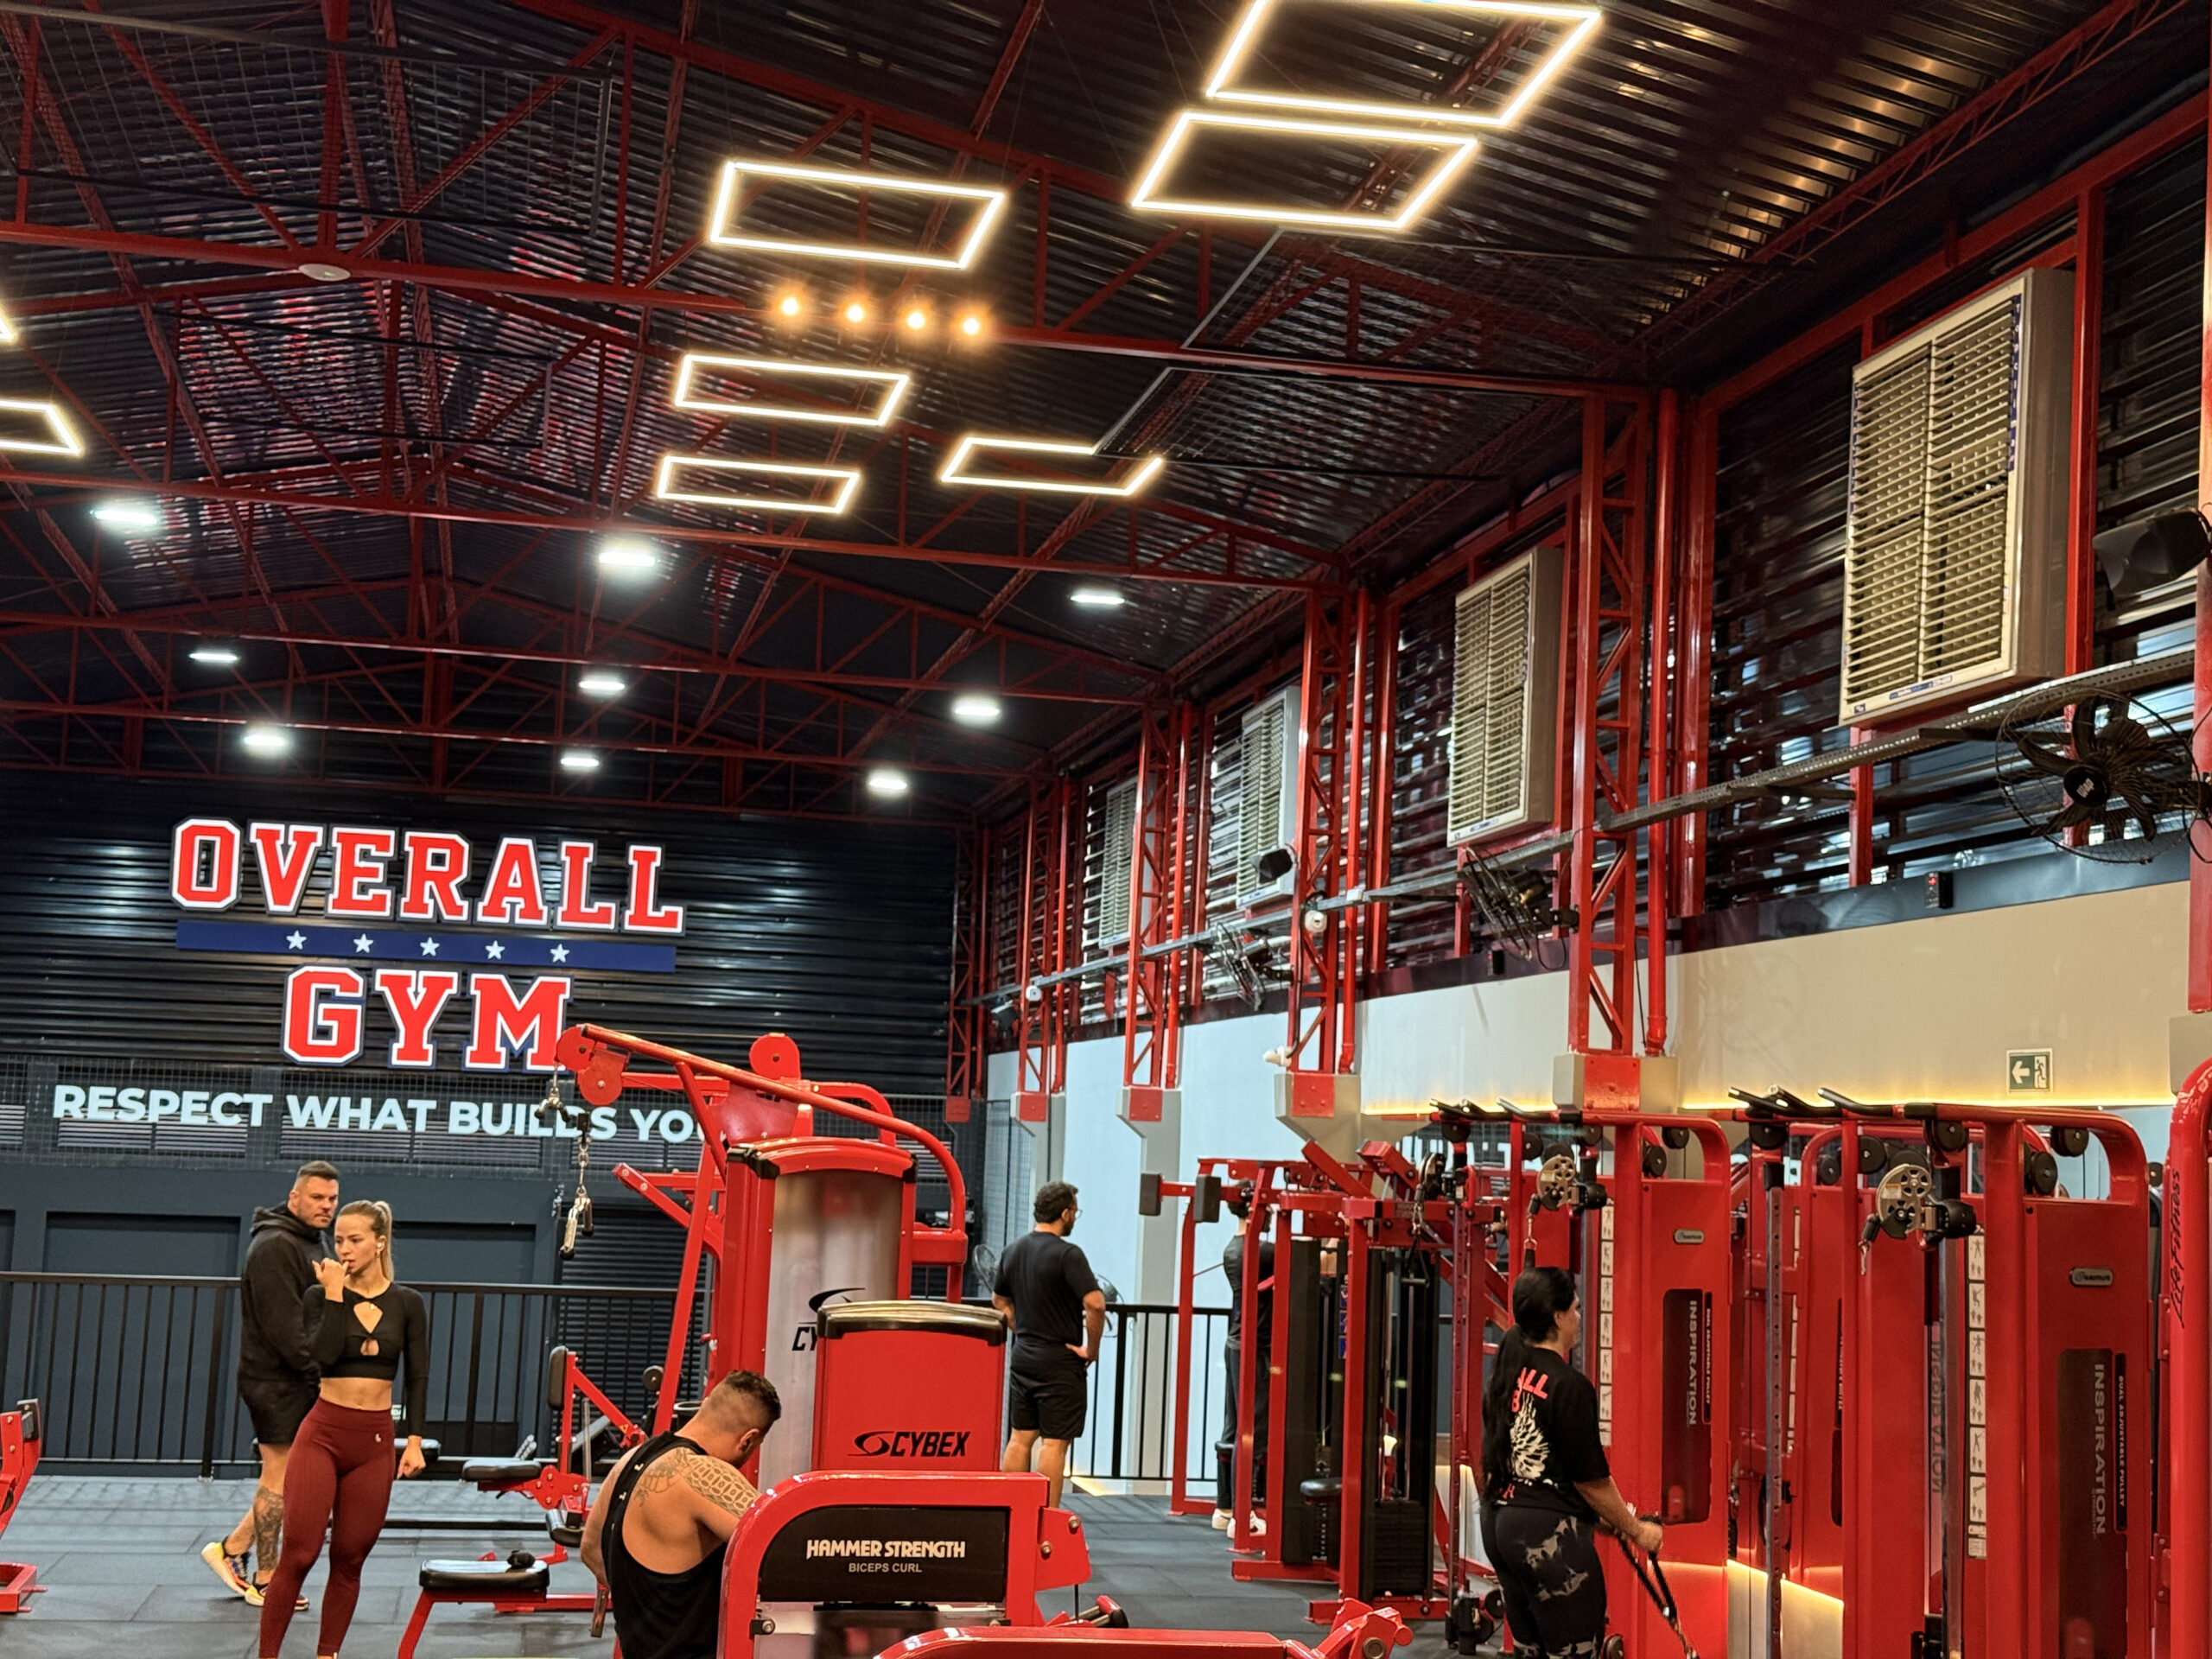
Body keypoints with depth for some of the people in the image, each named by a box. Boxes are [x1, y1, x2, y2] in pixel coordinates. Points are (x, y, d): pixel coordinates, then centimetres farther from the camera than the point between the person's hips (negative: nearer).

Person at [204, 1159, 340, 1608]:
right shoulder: (274, 1247, -15)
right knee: (279, 1478, -3)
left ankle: (233, 1548, 23)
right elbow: (282, 1323, -22)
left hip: (299, 1380, 10)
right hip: (276, 1380, -10)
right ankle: (265, 1581, 6)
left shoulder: (312, 1244, 17)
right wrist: (322, 1367, -20)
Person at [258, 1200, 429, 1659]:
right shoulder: (320, 1296, 0)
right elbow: (323, 1355, -16)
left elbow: (418, 1377, 5)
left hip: (376, 1441, 2)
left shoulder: (406, 1303, 4)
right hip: (323, 1434, -2)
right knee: (298, 1554, -6)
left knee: (349, 1559, 7)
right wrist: (335, 1294, -15)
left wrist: (414, 1440, -2)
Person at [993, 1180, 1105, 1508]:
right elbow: (1095, 1304, -25)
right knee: (1054, 1441, -4)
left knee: (1020, 1438, 13)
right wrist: (1091, 1349, -13)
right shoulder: (1067, 1254, -16)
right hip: (1059, 1362, -7)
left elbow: (1000, 1301, 21)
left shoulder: (1013, 1250, 8)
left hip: (1022, 1358, 7)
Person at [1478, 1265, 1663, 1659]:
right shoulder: (1569, 1386, -17)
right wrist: (1636, 1530, 0)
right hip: (1550, 1535, -9)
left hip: (1499, 1523, 9)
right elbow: (1590, 1480, -13)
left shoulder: (1505, 1371, 8)